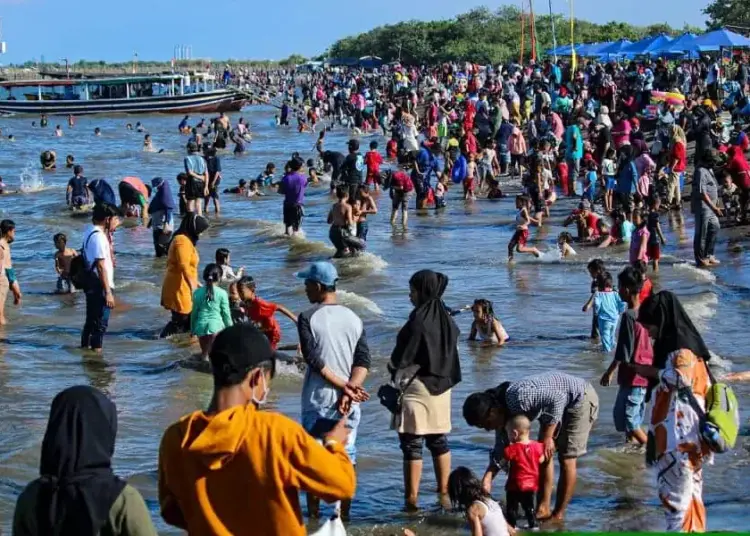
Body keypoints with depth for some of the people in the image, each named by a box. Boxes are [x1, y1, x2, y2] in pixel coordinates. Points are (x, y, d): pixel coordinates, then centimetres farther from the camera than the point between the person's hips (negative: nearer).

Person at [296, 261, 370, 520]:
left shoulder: (307, 318, -6)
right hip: (348, 403, 3)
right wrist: (348, 391, -12)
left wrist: (343, 386, -12)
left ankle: (313, 515, 7)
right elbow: (363, 361, -3)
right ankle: (344, 515, 11)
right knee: (347, 457, 8)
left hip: (318, 401, -3)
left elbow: (313, 360, -14)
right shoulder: (354, 319, 6)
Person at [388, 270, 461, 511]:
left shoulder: (418, 320, -18)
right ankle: (444, 494, 19)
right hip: (441, 387, 7)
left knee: (412, 445, -2)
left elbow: (401, 358, -13)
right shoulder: (446, 318, 4)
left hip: (416, 387, -7)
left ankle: (412, 498, 0)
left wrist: (394, 368, 6)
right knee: (439, 441, 14)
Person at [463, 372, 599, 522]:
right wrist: (488, 477, -5)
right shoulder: (502, 409, -4)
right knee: (543, 454, 8)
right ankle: (543, 509, 14)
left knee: (566, 458, -7)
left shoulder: (517, 397, -33)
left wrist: (548, 436, -25)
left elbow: (557, 398, -31)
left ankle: (558, 515, 1)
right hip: (557, 402, 9)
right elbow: (502, 448, 5)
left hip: (580, 397, -9)